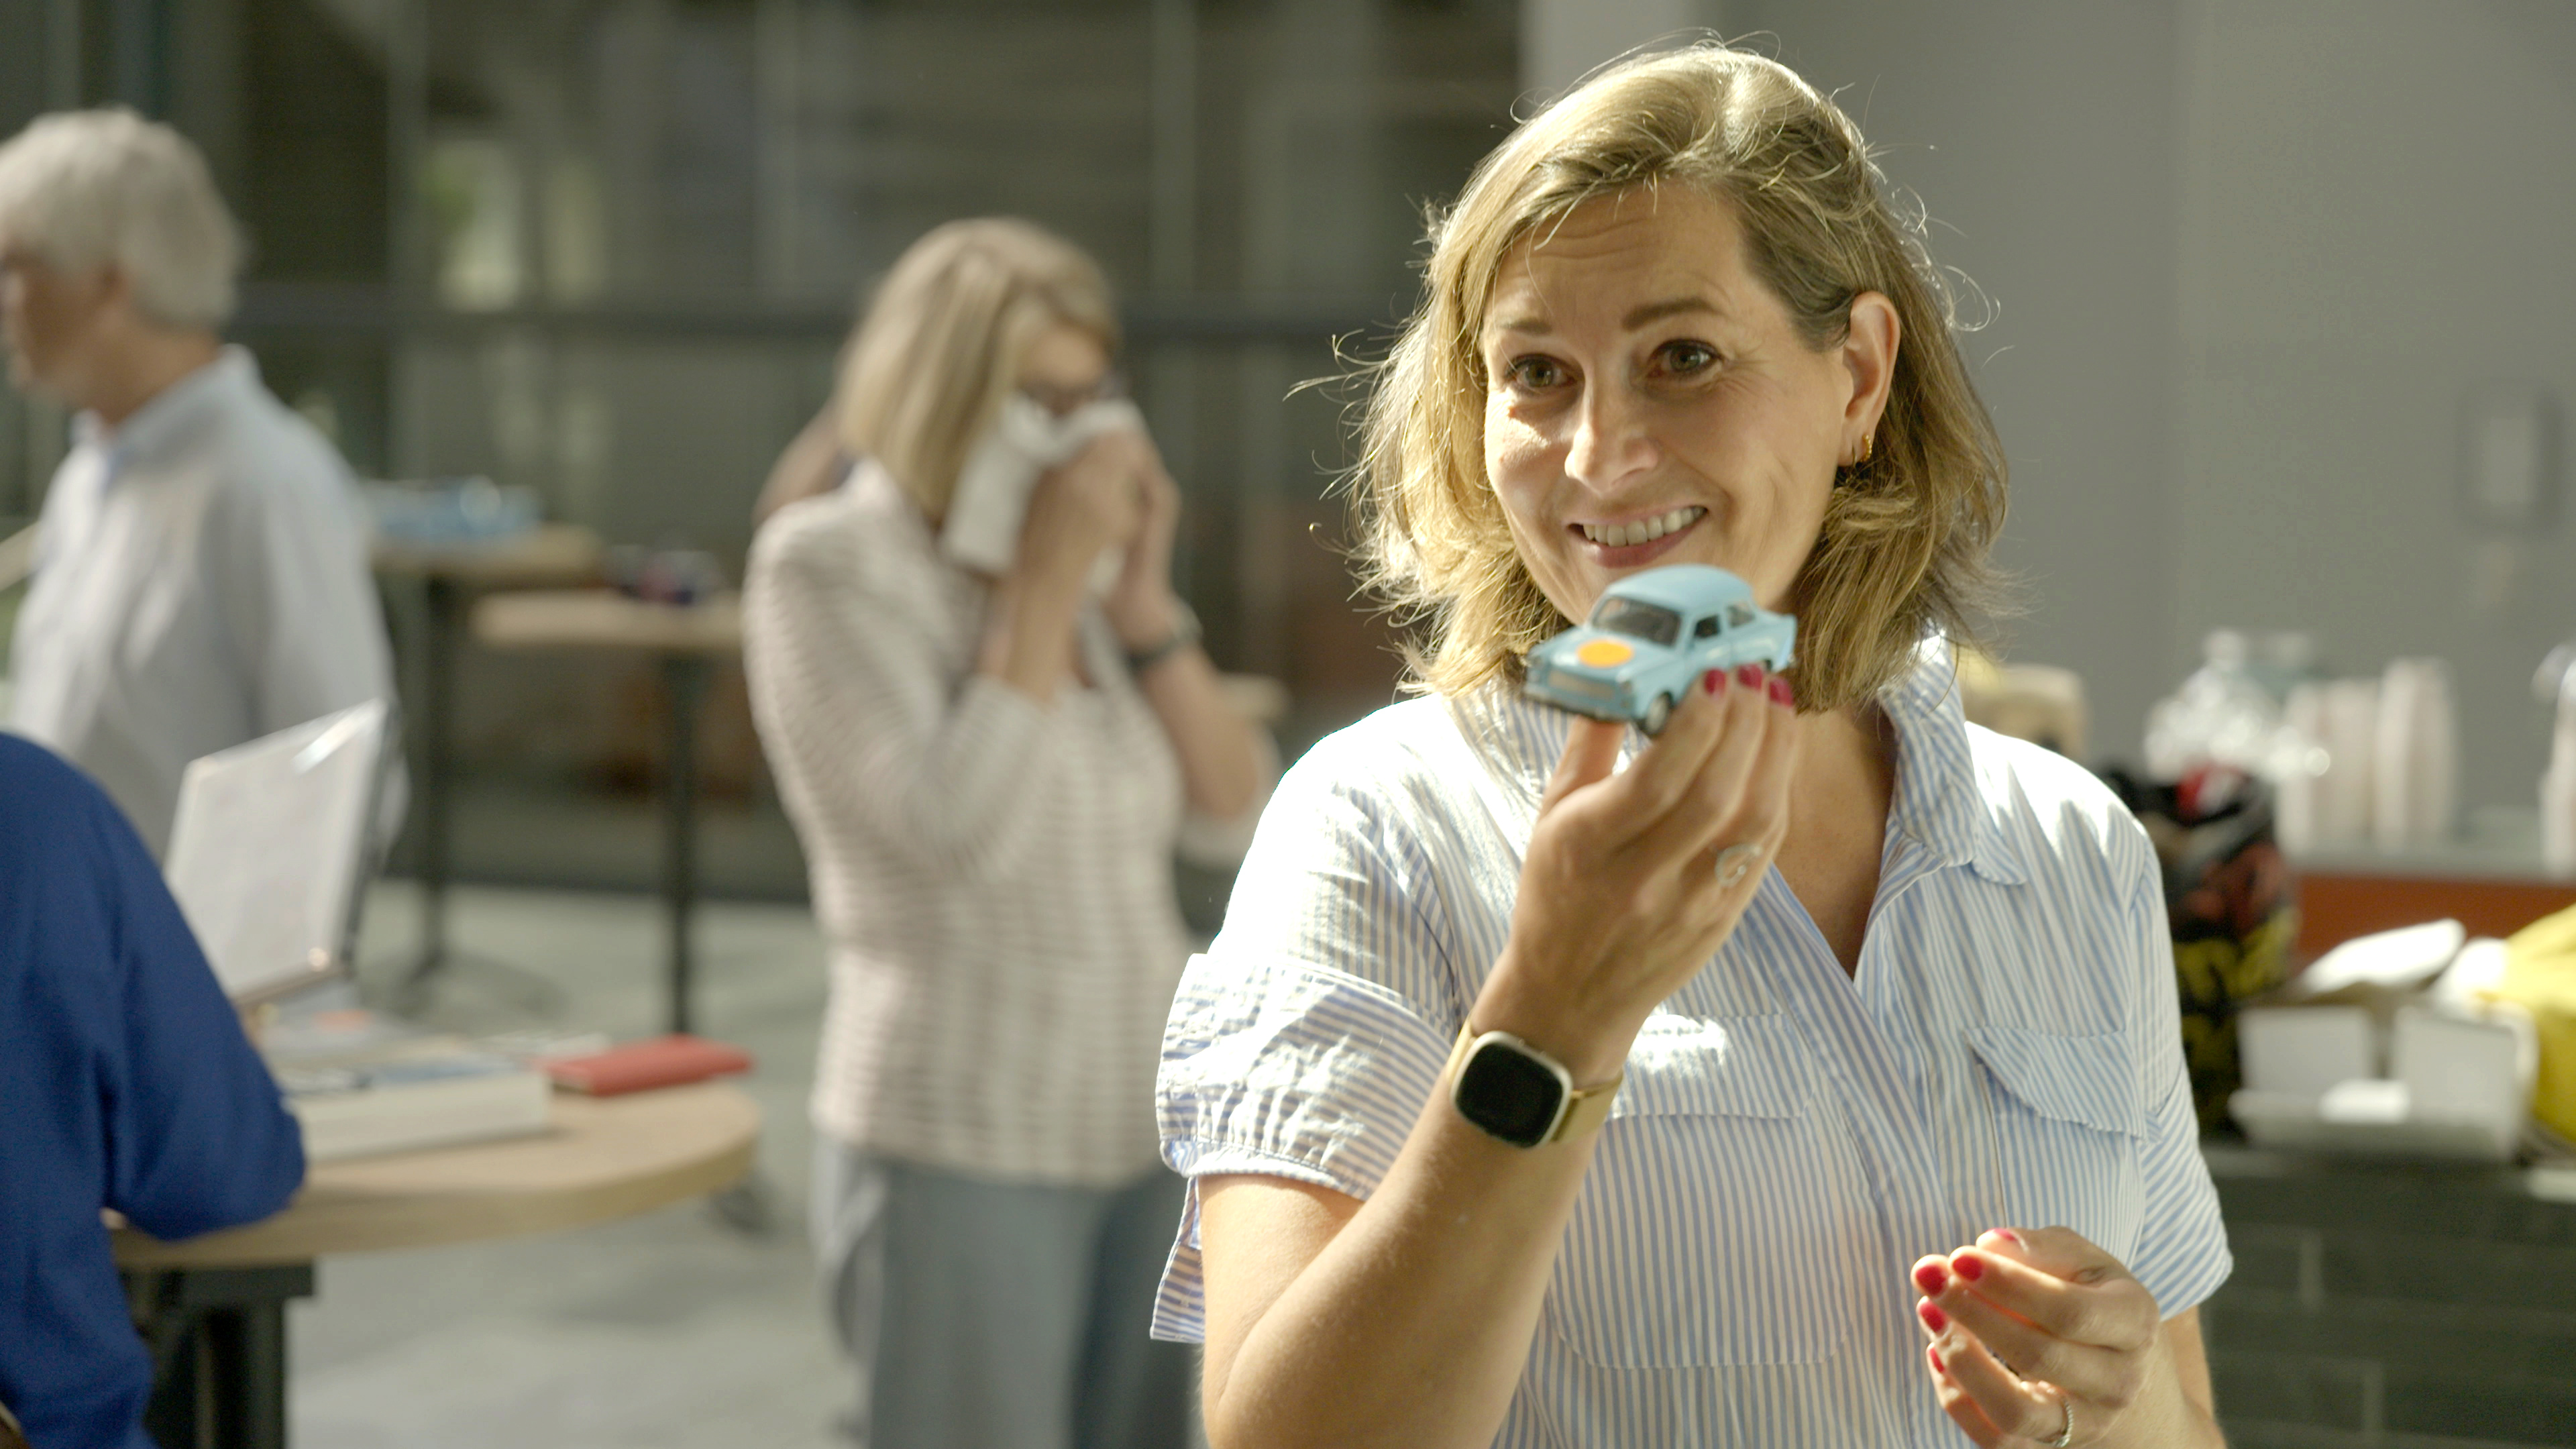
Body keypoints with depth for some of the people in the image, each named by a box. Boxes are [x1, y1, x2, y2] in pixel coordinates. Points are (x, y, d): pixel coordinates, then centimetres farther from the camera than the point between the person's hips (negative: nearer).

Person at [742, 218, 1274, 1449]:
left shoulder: (1071, 565, 10)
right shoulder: (830, 565, -8)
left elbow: (1232, 814, 7)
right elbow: (957, 837, -20)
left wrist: (1141, 602, -3)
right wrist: (1046, 587, -15)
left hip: (1142, 1138, 6)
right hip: (963, 1158, -6)